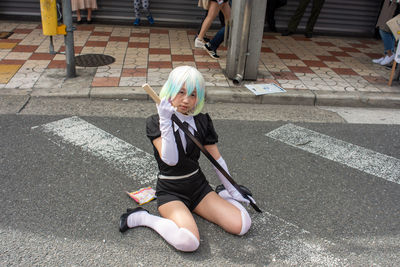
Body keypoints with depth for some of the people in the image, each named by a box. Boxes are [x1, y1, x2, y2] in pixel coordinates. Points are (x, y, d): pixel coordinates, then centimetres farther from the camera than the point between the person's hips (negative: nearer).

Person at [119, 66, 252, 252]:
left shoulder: (202, 121, 0)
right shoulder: (155, 123, -11)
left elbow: (217, 159, 8)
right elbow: (170, 160, -25)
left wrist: (232, 190, 13)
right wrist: (166, 121, -32)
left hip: (198, 187, 4)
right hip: (170, 191, -4)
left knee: (242, 225, -12)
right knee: (188, 242, -31)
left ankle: (222, 195, 18)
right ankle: (143, 217, -7)